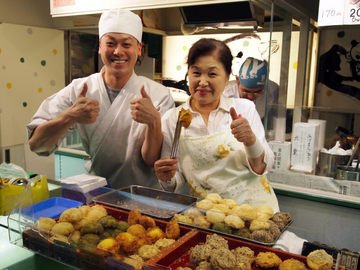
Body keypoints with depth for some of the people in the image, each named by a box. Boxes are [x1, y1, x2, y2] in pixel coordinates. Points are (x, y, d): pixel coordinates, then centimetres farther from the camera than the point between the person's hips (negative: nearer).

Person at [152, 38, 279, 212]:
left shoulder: (245, 108, 1)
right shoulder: (171, 119, 0)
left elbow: (260, 169, -1)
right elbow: (175, 185, 6)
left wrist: (251, 141, -19)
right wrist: (167, 179, -15)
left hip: (254, 206, 0)